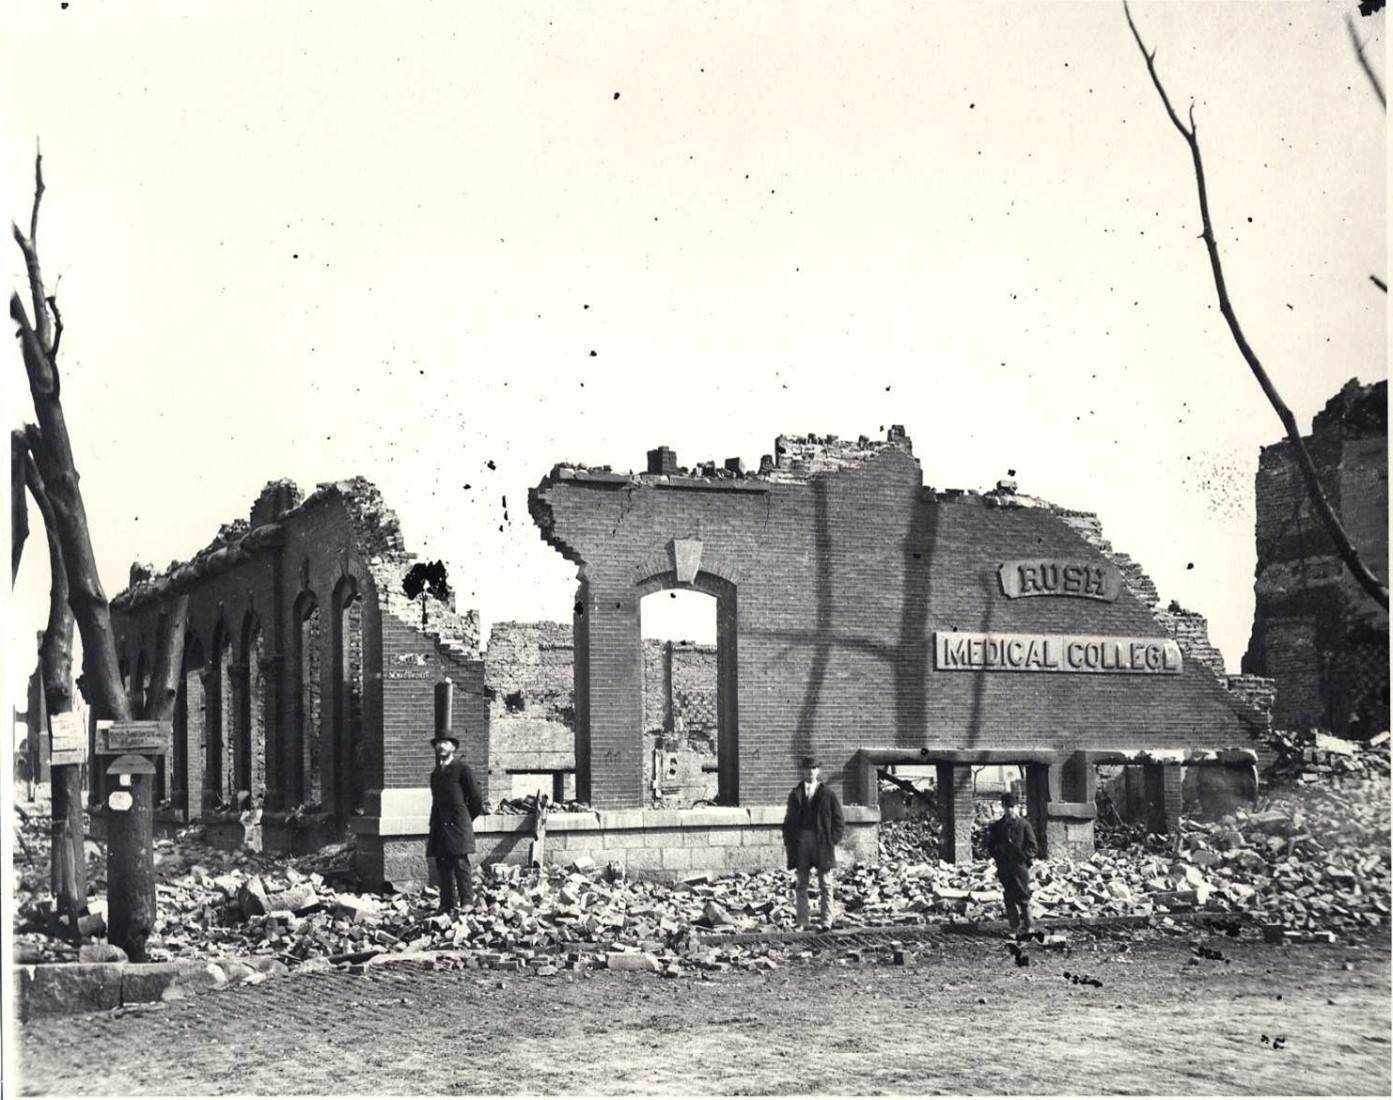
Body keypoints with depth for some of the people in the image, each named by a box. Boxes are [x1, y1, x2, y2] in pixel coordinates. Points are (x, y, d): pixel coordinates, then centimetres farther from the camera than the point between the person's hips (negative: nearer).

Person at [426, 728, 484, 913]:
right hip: (440, 827, 6)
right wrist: (433, 826, 16)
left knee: (460, 864, -12)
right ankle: (446, 905, 5)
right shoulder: (435, 774, 19)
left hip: (457, 826, -6)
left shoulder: (462, 769, -1)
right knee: (443, 867, 3)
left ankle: (467, 905, -13)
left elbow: (475, 800, 1)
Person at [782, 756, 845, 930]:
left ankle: (826, 922, 1)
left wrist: (833, 842, -4)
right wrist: (788, 842, 4)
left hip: (823, 842, -2)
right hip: (800, 842, 2)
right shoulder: (795, 794, 13)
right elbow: (788, 821, 16)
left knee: (825, 885, 0)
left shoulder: (828, 794, 7)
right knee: (800, 885, 1)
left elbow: (839, 821, 6)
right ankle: (802, 922, 3)